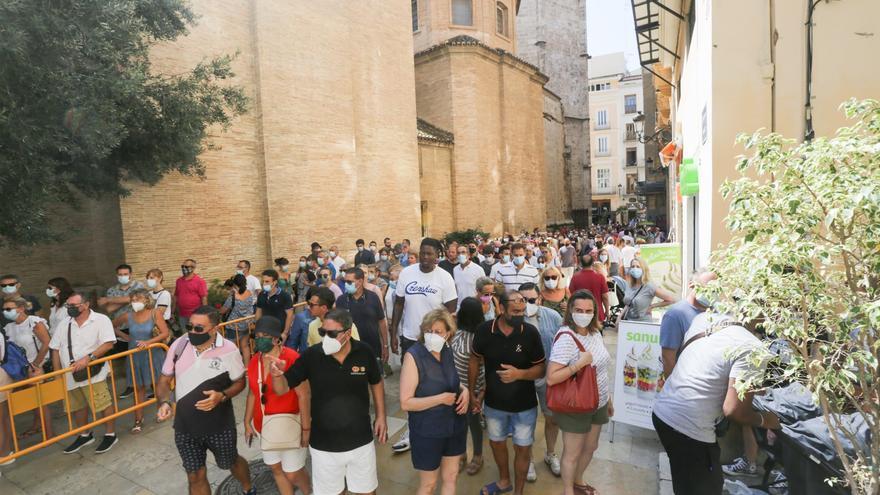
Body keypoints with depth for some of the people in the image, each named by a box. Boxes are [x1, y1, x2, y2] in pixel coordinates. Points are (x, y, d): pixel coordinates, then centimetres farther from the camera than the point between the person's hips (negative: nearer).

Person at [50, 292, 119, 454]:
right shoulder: (65, 324, 9)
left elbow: (108, 344, -17)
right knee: (77, 407, 19)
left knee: (102, 405, -4)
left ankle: (110, 434, 13)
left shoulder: (100, 320, -8)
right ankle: (85, 435, 37)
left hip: (92, 374, -6)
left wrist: (88, 357, -27)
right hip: (69, 375, 6)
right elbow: (55, 349, 12)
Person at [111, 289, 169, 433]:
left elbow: (165, 333, -17)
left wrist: (148, 342, -27)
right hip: (135, 355, 2)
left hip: (153, 353, -2)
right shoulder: (127, 316, -7)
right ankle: (138, 420, 17)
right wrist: (125, 337, 2)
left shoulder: (155, 314, -13)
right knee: (138, 387, 8)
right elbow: (112, 326, 13)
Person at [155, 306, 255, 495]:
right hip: (185, 427, 3)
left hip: (219, 426, -2)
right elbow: (164, 381, 2)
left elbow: (239, 382, -6)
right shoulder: (178, 345, -10)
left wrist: (222, 396, -25)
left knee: (231, 462, 21)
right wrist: (164, 402, -17)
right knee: (195, 476, 15)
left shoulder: (228, 350, -19)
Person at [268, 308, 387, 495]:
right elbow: (282, 389, -11)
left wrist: (381, 416, 2)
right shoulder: (311, 356, -17)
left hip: (361, 441, 1)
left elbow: (376, 383, 4)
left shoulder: (364, 353, -14)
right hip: (323, 445, 0)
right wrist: (277, 374, -32)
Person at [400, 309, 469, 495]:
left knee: (451, 477, 22)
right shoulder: (413, 356, -22)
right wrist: (441, 398, -25)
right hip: (427, 431, -5)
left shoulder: (447, 352, -4)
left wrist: (464, 389, -6)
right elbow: (406, 403, -22)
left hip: (455, 426, 6)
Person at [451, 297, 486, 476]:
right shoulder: (460, 332, -9)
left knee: (472, 421, 14)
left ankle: (477, 456, 37)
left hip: (473, 388, -6)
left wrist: (481, 393, -18)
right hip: (457, 385, 6)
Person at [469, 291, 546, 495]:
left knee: (522, 448, 13)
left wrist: (519, 374, -30)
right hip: (494, 403, 2)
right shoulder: (484, 330, -17)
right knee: (496, 442, 23)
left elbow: (541, 369, -11)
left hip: (524, 405, -2)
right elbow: (475, 360, -1)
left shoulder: (531, 332, -20)